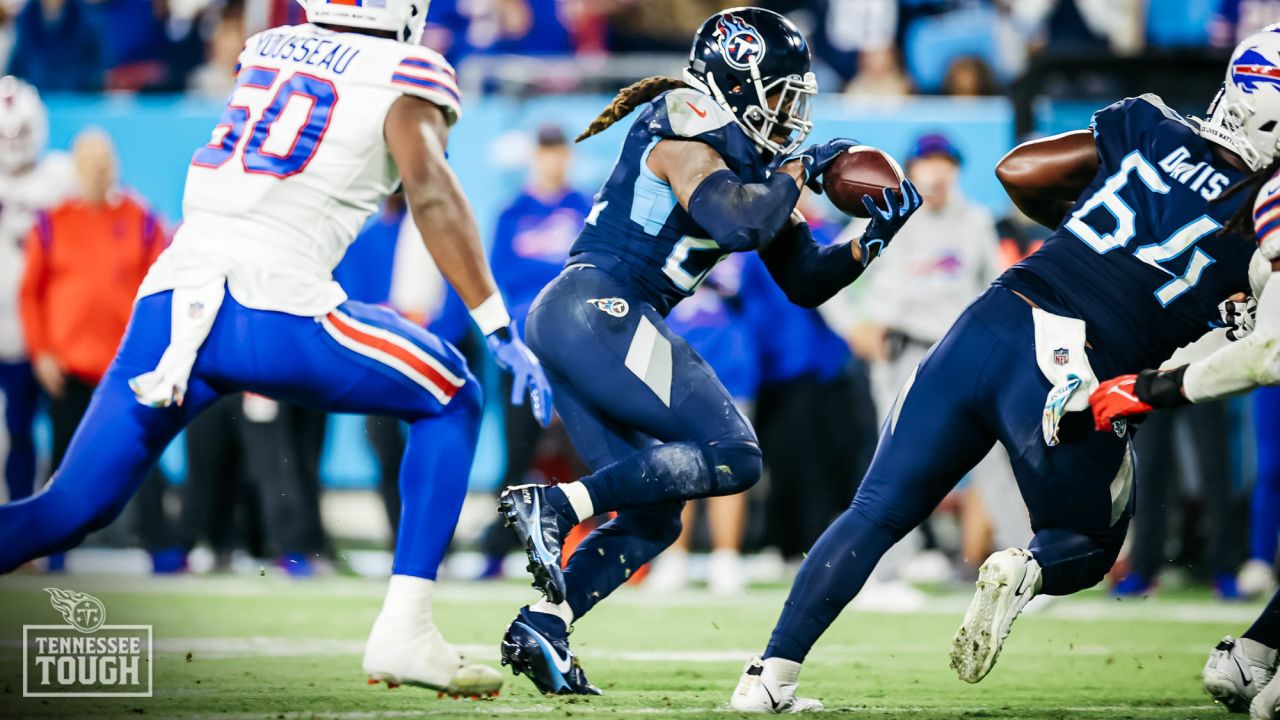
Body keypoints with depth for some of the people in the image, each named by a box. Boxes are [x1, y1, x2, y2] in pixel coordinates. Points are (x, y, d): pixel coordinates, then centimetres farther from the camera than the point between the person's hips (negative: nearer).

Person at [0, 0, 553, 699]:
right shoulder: (405, 73, 6)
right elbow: (430, 193, -8)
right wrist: (502, 333, -9)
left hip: (166, 301, 5)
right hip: (269, 304, -5)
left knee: (70, 509, 11)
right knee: (450, 403, 17)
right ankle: (402, 632, 6)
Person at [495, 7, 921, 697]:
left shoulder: (748, 160, 20)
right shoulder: (687, 136, -7)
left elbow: (805, 280, 22)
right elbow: (738, 224, -26)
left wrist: (874, 236, 6)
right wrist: (799, 170, -10)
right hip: (599, 309, -10)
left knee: (652, 515, 10)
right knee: (732, 457, -13)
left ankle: (538, 630, -1)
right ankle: (554, 505, -21)